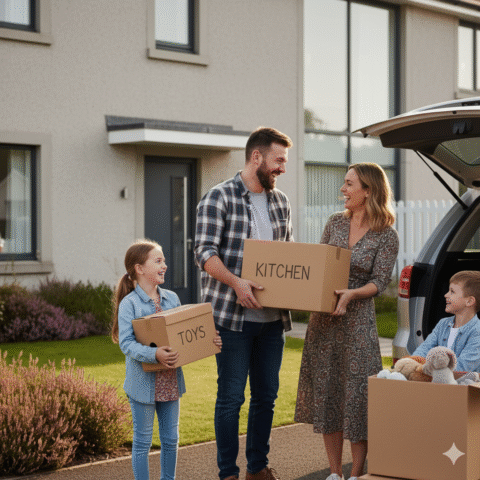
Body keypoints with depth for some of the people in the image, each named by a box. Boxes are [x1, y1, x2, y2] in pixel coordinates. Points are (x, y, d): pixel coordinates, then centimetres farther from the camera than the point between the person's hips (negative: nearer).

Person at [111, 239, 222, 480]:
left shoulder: (171, 298, 7)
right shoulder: (129, 304, -12)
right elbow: (127, 344, -20)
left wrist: (208, 341, -5)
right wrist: (154, 354, -34)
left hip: (170, 381, 6)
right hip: (144, 383, -6)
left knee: (171, 437, 14)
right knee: (143, 440, 5)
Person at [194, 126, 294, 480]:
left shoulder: (280, 202, 14)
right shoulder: (220, 198, -7)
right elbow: (205, 252, -12)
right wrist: (236, 282, -26)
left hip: (272, 316, 6)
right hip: (233, 315, -6)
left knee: (266, 395, 12)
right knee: (231, 396, -1)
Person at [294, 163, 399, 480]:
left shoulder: (387, 236, -6)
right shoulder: (336, 222, 7)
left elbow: (379, 281, -10)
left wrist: (351, 294, -25)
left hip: (357, 320, -5)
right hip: (322, 318, 5)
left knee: (356, 392, -3)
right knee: (325, 389, 7)